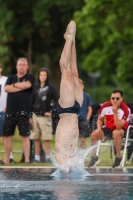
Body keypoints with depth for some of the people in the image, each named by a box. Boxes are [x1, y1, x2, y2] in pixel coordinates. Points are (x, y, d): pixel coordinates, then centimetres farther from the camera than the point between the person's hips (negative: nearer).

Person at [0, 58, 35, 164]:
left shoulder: (30, 77, 6)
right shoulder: (11, 78, 16)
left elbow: (27, 84, -15)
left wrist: (14, 85, -1)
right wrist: (21, 87, -9)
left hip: (24, 111, -4)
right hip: (10, 111, 4)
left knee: (25, 135, -5)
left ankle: (27, 159, -4)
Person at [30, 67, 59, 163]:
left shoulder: (51, 88, -1)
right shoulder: (35, 88, 9)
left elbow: (57, 101, -2)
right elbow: (31, 101, 12)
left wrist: (52, 112, -8)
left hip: (45, 116, -4)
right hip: (35, 115, 4)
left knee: (46, 139, -4)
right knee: (36, 138, 5)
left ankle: (48, 157, -1)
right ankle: (37, 157, 9)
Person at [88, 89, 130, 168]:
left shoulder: (125, 109, -25)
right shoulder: (105, 106, -12)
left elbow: (118, 127, -33)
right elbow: (100, 119, 7)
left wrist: (115, 113, -41)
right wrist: (99, 128, -13)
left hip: (121, 129, -4)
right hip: (108, 128, 4)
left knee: (116, 133, -39)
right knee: (94, 134, -20)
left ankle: (118, 157, -25)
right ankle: (94, 157, -3)